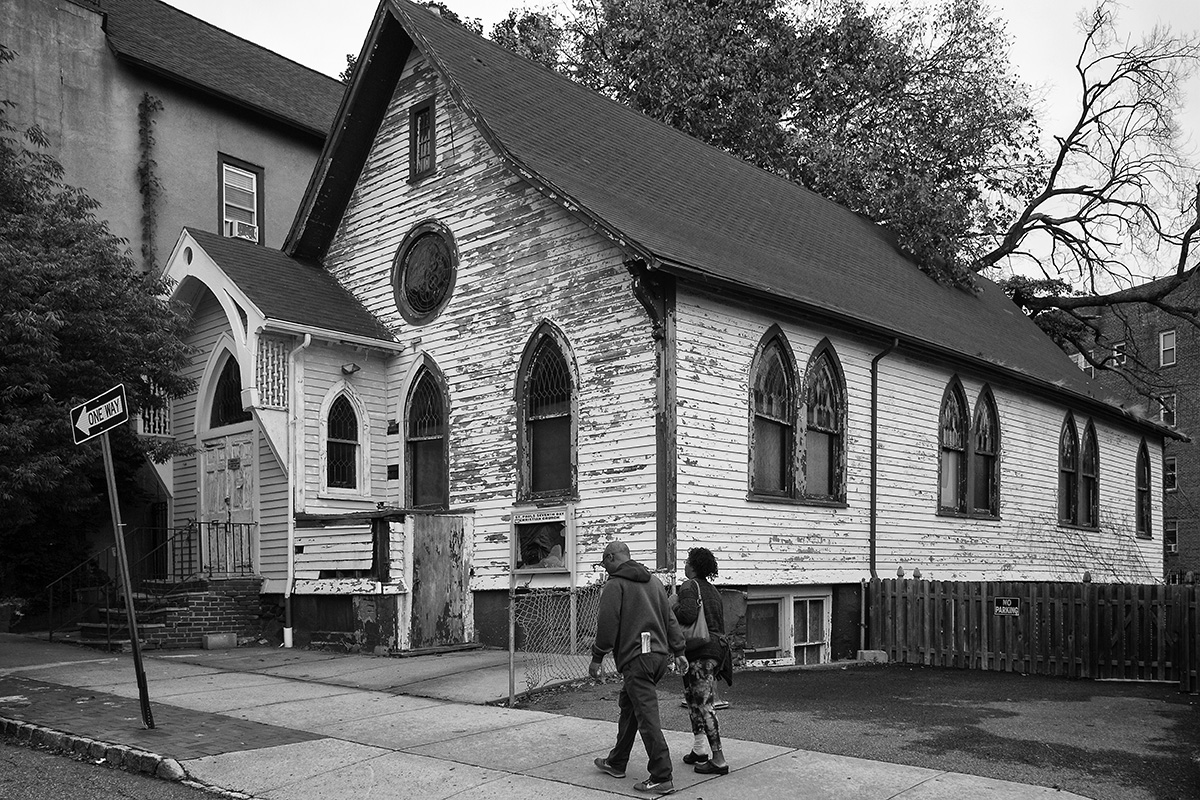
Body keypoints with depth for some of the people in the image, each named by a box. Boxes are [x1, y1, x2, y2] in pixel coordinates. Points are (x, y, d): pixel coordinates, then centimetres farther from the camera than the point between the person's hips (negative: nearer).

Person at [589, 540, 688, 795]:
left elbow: (607, 624, -11)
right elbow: (670, 619, 17)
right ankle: (616, 763, 32)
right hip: (659, 655, 9)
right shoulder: (653, 581, 17)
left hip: (635, 658, -9)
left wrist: (597, 658, -4)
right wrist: (678, 652, 18)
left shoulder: (615, 585, -6)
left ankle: (662, 778, -8)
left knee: (647, 717, -8)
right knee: (628, 706, 21)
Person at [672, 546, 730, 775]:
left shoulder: (690, 586, -9)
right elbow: (721, 624, 20)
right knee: (692, 698, 20)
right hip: (715, 647, 9)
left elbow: (688, 613, -25)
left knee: (704, 704, -6)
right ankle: (699, 750, 24)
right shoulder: (713, 590, 18)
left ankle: (719, 760, -6)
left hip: (700, 651, -9)